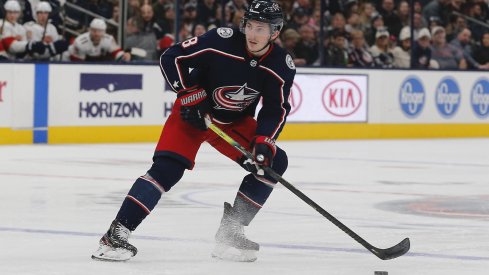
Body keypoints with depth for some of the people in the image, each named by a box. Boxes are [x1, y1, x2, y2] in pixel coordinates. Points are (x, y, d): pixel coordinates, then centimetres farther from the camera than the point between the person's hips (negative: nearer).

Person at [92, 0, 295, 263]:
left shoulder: (282, 66, -15)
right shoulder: (221, 40, -26)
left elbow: (276, 110, -6)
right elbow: (171, 58, -19)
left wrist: (263, 142, -21)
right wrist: (191, 95, -21)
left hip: (236, 122, 5)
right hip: (195, 112, -5)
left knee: (273, 162, -7)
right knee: (167, 167, -22)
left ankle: (230, 231, 1)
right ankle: (116, 234, -23)